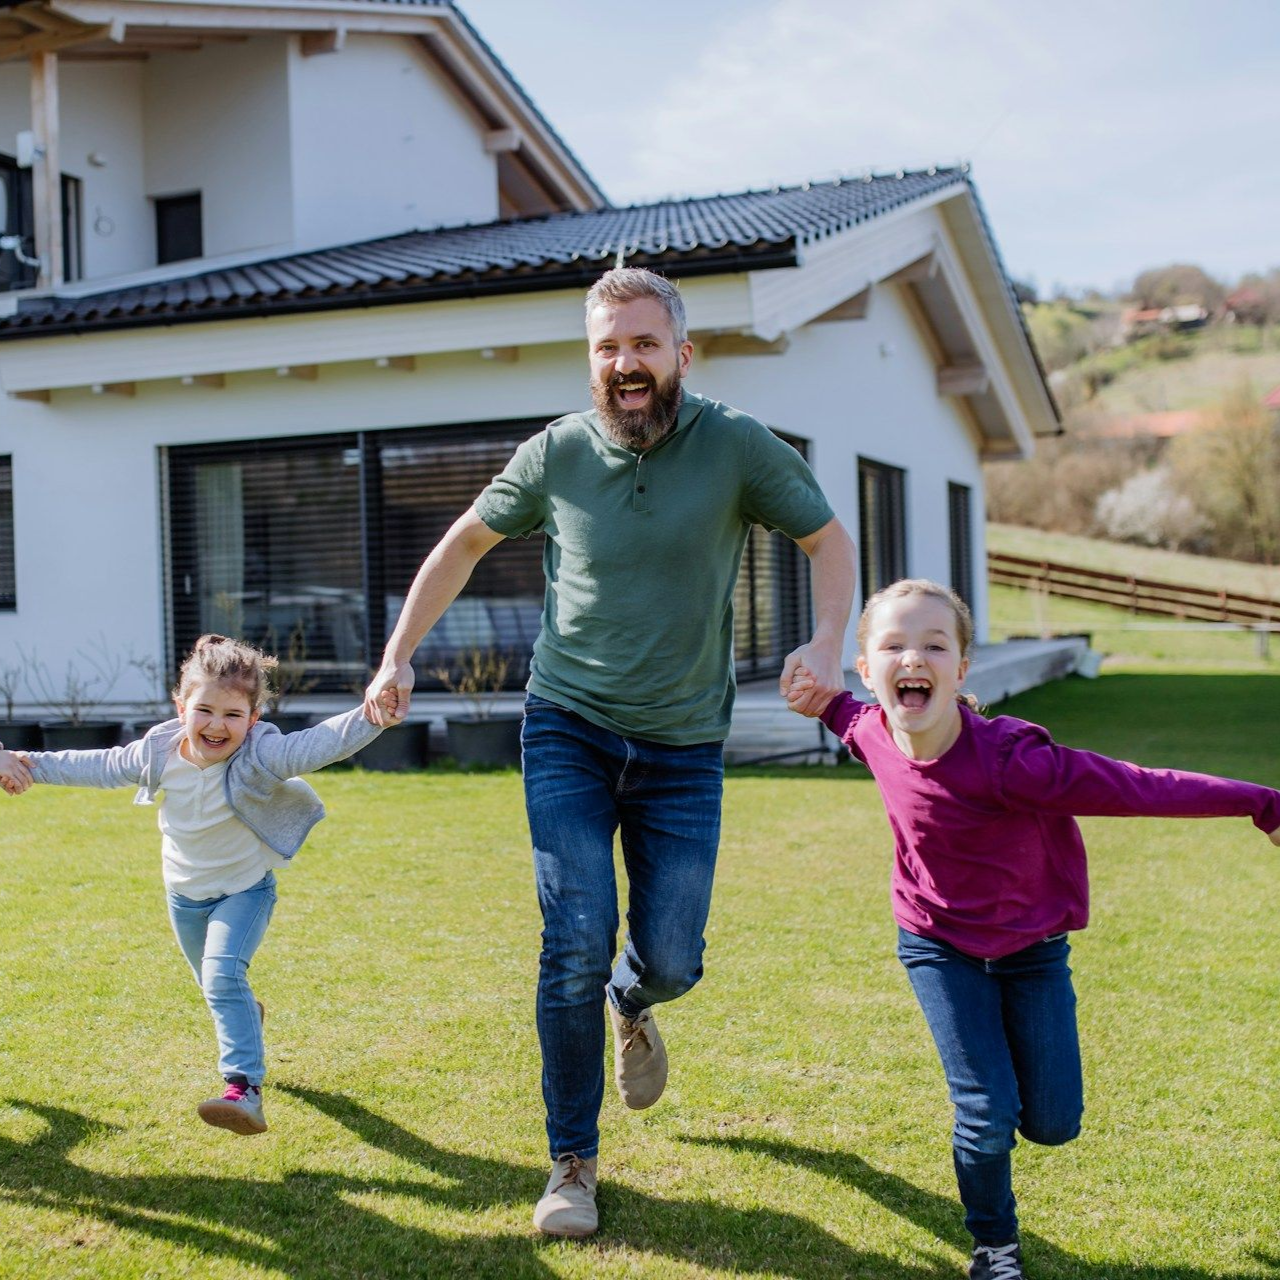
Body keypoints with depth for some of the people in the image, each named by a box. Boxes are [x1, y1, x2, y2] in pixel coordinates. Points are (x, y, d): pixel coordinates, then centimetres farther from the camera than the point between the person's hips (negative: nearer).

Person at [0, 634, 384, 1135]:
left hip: (245, 890, -5)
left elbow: (322, 743, -47)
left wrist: (371, 716, -64)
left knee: (223, 975, -27)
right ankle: (247, 1017, 58)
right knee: (214, 985, 23)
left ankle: (244, 1089, -30)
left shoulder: (262, 756, -31)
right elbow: (96, 766, -1)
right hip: (184, 894, 5)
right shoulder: (158, 753, -17)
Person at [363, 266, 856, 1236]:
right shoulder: (556, 454, -3)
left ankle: (630, 1008, 42)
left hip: (683, 749, 0)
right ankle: (573, 1163, 9)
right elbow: (466, 544, 12)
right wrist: (399, 657, 7)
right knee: (577, 944, -10)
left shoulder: (736, 445, -8)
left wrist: (827, 644, -14)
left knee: (670, 960, 1)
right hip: (568, 731, 0)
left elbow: (829, 540, 4)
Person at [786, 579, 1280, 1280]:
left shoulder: (1006, 758, -34)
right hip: (942, 948, 2)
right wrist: (823, 701, -3)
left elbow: (1132, 787, -29)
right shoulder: (876, 735, -17)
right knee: (987, 1116, -6)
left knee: (1053, 1123, 4)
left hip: (1031, 947, -2)